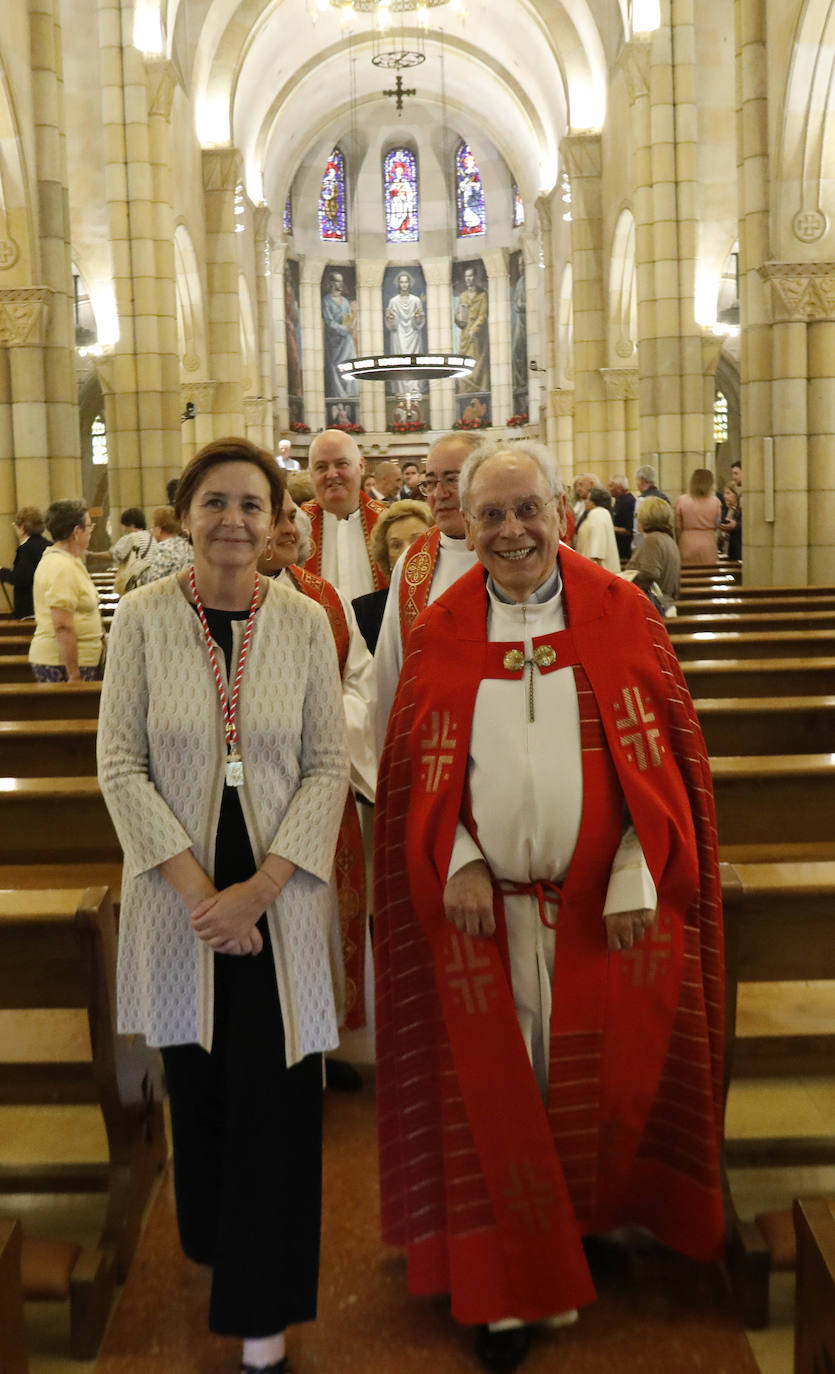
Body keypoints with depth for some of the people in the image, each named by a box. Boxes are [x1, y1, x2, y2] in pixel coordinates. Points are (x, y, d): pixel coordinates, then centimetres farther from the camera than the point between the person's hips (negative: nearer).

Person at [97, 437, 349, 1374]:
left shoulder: (306, 622, -3)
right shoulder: (143, 617, -5)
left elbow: (328, 767, -3)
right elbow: (121, 767, -5)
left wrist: (261, 887, -13)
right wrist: (200, 890, -12)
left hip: (281, 900, 0)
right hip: (180, 898, 1)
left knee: (275, 1099, 3)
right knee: (196, 1086, 16)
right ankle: (213, 1242, 43)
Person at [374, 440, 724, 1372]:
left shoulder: (622, 615, -2)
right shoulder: (440, 632, 1)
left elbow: (662, 753, -2)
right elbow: (420, 768, 4)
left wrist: (638, 876, -10)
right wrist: (456, 864, -9)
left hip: (603, 904, 0)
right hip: (484, 900, 1)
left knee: (600, 1077, 11)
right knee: (494, 1086, 8)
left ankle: (597, 1223, 38)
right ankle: (513, 1290, 24)